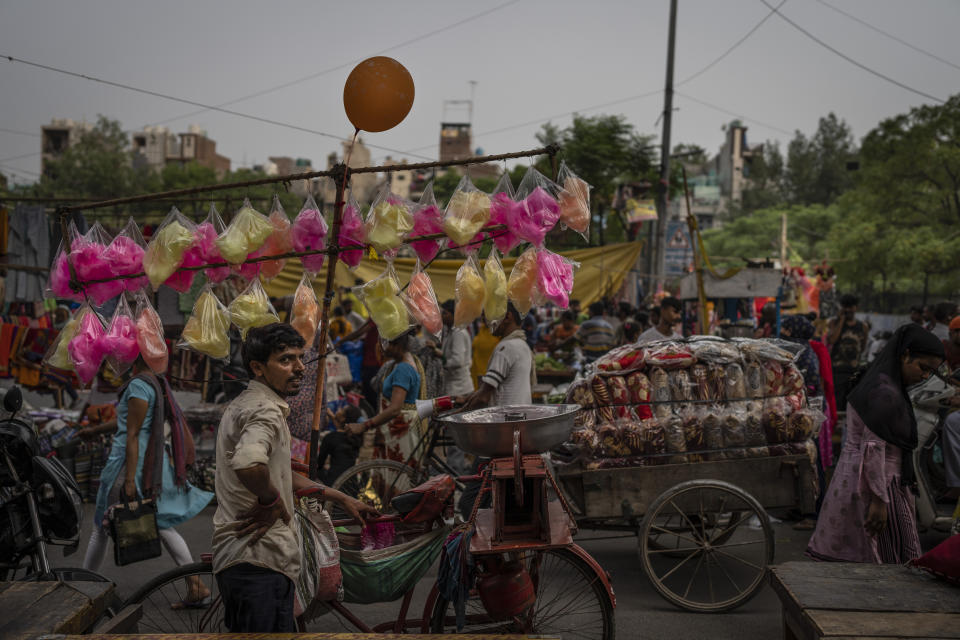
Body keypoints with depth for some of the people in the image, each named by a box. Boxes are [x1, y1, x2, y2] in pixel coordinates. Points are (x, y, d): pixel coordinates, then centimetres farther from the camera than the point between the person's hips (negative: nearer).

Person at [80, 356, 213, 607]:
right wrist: (96, 429, 40)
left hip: (130, 461, -8)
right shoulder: (157, 384, 12)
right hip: (153, 463, 8)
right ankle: (196, 587, -2)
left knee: (101, 526, 10)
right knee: (162, 526, 7)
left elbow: (132, 434, -20)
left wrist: (129, 479, -21)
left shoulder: (139, 384, -16)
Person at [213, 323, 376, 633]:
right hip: (260, 561, -11)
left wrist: (341, 498, 28)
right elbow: (247, 463, -39)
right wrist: (272, 500, -19)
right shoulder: (266, 410, -17)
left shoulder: (245, 404, 18)